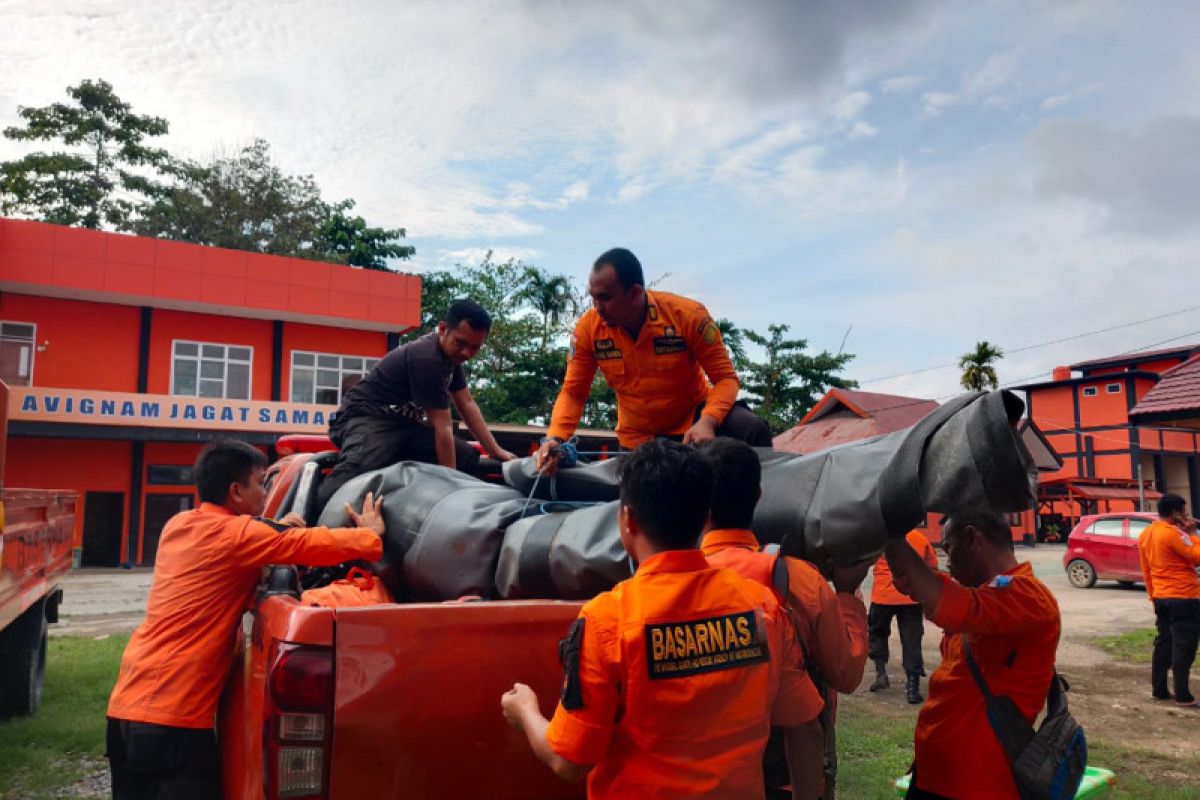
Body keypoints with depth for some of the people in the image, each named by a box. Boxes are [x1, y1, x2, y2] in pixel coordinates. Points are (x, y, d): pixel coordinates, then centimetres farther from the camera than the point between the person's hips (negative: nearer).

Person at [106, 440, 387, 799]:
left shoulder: (177, 525, 11)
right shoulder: (238, 534, -13)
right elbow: (316, 545, -13)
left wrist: (273, 532, 19)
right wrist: (371, 534, 4)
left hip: (126, 703, 8)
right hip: (173, 715, -8)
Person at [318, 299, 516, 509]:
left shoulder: (450, 353, 5)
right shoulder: (427, 359, -24)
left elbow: (467, 404, 12)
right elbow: (442, 426, -21)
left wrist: (495, 450, 8)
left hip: (403, 423, 10)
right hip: (366, 418, -10)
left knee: (469, 459, -5)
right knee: (350, 483, -41)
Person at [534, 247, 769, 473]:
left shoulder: (688, 314, -22)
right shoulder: (588, 327, -15)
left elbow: (725, 377, -17)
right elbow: (573, 392, -8)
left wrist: (707, 421, -37)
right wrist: (555, 438, -27)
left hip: (694, 415, -2)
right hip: (637, 440, 3)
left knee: (753, 431, -26)